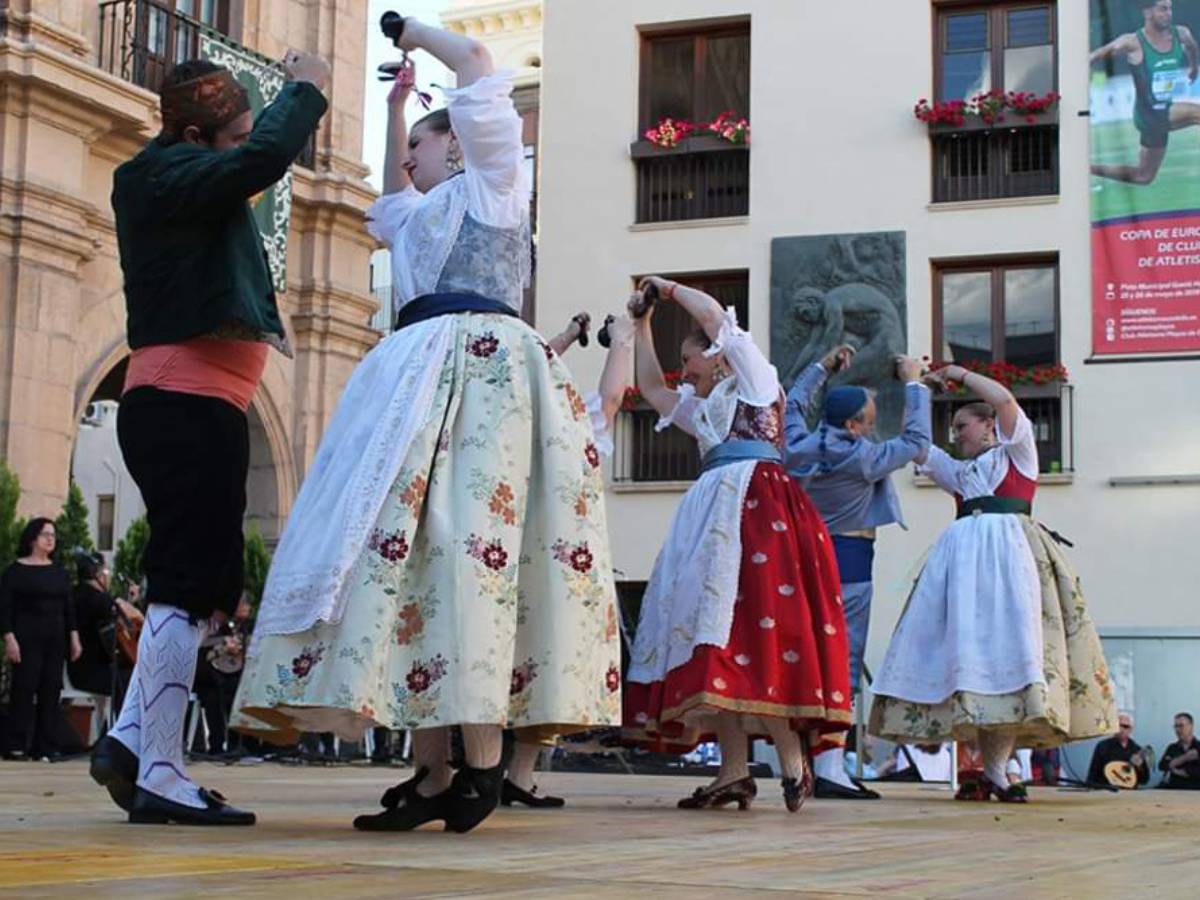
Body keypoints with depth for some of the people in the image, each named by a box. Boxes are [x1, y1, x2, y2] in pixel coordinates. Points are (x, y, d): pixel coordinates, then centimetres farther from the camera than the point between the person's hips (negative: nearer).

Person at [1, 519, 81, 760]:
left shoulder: (59, 572, 15)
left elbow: (69, 607, 16)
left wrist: (74, 638, 8)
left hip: (55, 640, 5)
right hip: (27, 639, -5)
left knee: (51, 691, 1)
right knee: (24, 689, -8)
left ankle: (45, 748, 3)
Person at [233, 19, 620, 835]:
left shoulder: (489, 180, 11)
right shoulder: (433, 211, 34)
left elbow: (476, 59, 4)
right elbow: (393, 196, 56)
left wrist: (413, 31, 20)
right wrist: (394, 108, 49)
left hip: (474, 362, -9)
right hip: (431, 373, 9)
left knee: (460, 539, -21)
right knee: (420, 543, -2)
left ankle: (482, 758, -28)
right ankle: (433, 773, -6)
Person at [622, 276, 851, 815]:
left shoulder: (754, 381, 9)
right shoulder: (704, 407, 32)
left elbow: (714, 315, -1)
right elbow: (651, 389, 39)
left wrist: (668, 288, 12)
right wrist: (642, 326, 38)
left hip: (757, 508, -9)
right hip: (715, 516, 9)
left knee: (747, 628, -21)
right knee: (717, 635, -3)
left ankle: (792, 761, -21)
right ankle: (733, 770, -9)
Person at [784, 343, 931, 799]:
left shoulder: (799, 447, 4)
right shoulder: (862, 458, -10)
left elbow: (794, 403, 25)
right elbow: (916, 441, 1)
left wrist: (823, 367, 32)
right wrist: (914, 383, 10)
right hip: (849, 561, -7)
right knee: (842, 662, -7)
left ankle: (802, 763, 15)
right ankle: (830, 769, -12)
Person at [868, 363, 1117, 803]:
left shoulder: (1016, 452, 14)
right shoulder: (957, 470, 29)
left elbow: (1004, 400, -1)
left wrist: (959, 373, 9)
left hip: (1009, 551, -5)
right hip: (963, 552, 5)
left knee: (1007, 647, -16)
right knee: (970, 650, -7)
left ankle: (994, 770, -22)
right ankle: (992, 770, -10)